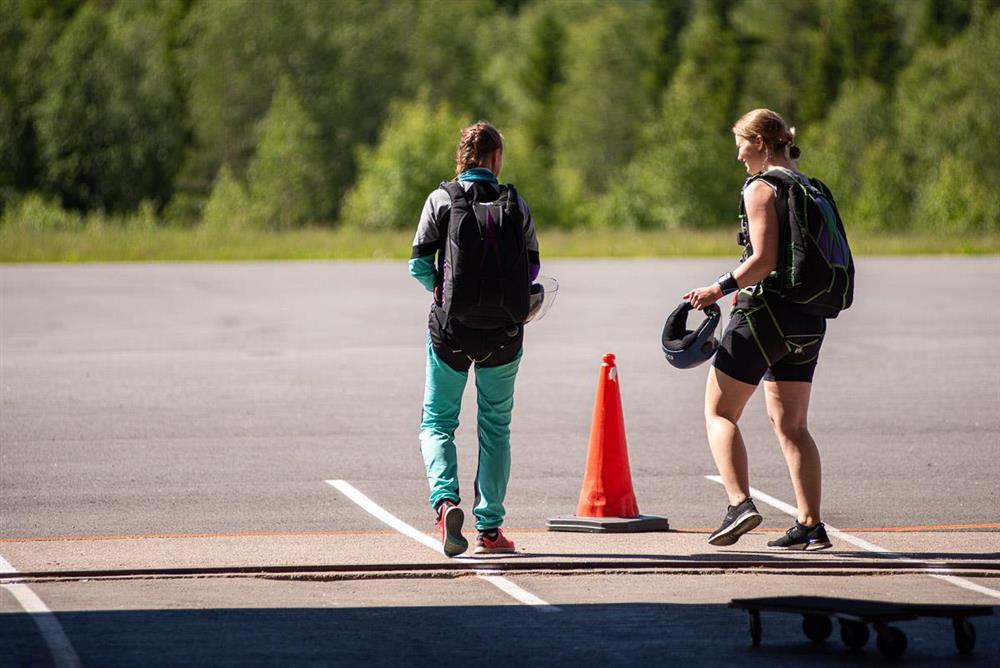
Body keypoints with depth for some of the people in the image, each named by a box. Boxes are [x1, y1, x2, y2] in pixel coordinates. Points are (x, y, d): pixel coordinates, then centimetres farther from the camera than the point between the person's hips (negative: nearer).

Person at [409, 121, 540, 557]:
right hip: (502, 331, 1)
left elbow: (419, 263, -6)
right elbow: (531, 266, 1)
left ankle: (445, 499, -16)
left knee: (437, 421, 10)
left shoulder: (441, 199, -3)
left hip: (450, 326, -1)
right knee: (496, 426, 13)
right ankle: (489, 527, 12)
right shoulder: (515, 203, 0)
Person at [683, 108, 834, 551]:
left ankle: (740, 503, -16)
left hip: (766, 314, -8)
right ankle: (811, 526, 4)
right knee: (790, 425, 10)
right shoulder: (807, 187, 14)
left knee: (719, 413, 1)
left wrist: (720, 289, -12)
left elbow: (764, 260, -20)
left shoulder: (760, 188, -10)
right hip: (808, 321, 8)